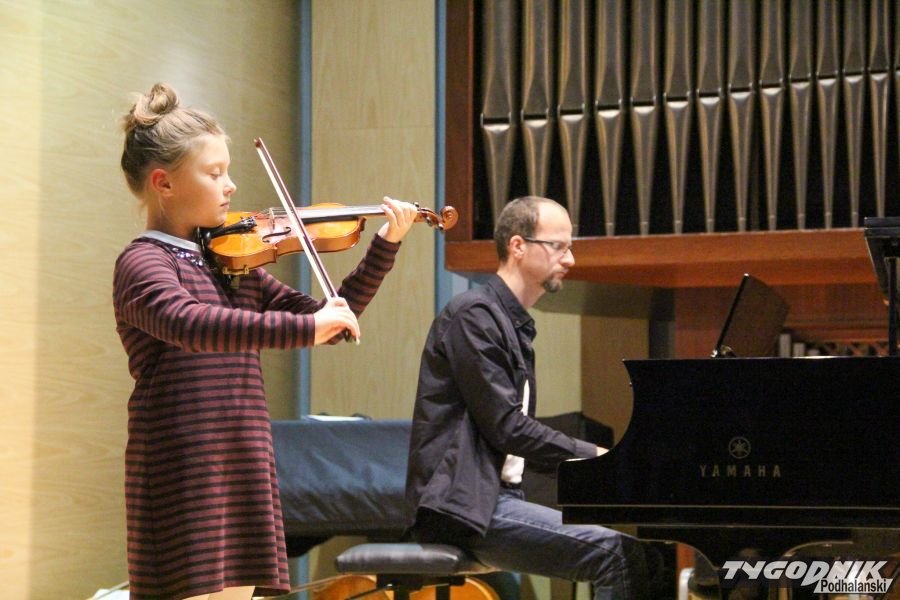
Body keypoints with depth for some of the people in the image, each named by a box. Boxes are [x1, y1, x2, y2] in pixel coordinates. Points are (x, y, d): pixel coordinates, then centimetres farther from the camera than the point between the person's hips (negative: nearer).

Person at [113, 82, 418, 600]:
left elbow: (328, 321, 17)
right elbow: (187, 324, -30)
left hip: (245, 473, 7)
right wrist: (306, 328, -35)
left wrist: (386, 246, 8)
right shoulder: (143, 264, -8)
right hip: (185, 476, -7)